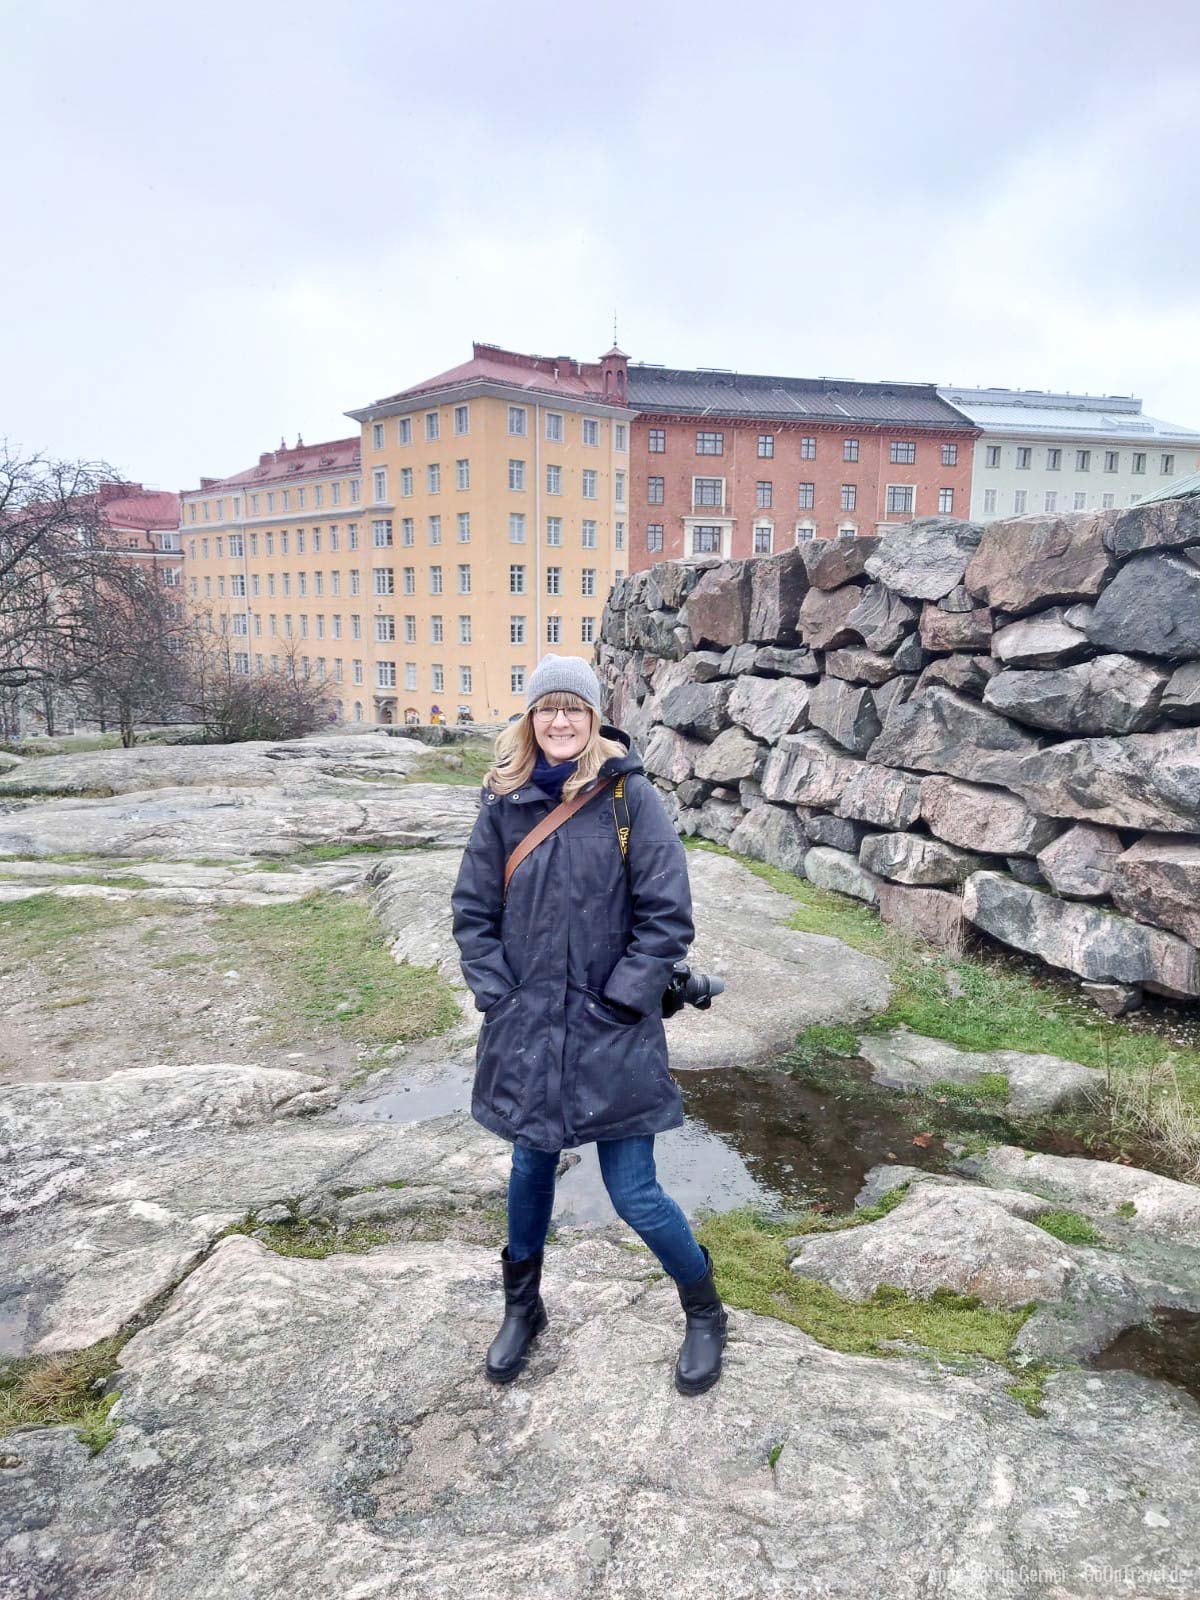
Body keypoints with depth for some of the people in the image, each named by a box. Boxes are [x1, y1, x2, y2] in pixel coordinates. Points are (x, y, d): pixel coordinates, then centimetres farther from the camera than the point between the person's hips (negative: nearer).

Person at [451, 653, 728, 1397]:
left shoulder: (630, 795, -10)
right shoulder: (506, 801, 0)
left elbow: (668, 914, -9)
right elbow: (474, 910, 7)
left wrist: (621, 1001, -11)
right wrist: (497, 996, -2)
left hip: (612, 1030, -3)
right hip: (527, 1027, 4)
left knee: (634, 1194, 3)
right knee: (532, 1167, 19)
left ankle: (705, 1315, 30)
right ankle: (523, 1307, 44)